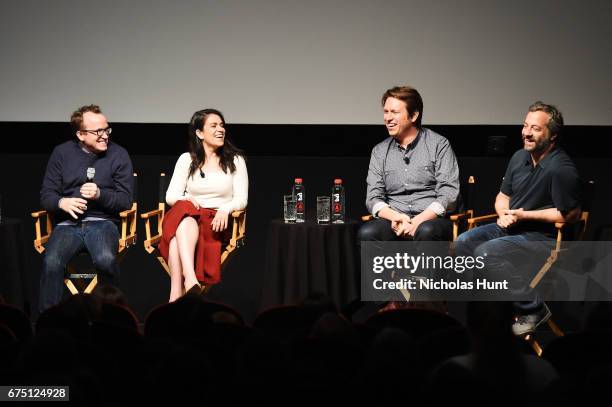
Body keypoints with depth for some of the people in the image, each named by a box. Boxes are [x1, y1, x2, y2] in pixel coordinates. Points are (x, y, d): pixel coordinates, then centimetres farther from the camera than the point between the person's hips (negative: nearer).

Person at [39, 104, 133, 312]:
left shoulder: (118, 154, 6)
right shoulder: (62, 153, 10)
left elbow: (125, 200, 4)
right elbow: (46, 195, 10)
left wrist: (100, 194, -15)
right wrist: (62, 203, -13)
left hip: (102, 222, -1)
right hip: (68, 223, 1)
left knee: (106, 260, -35)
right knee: (51, 262, -31)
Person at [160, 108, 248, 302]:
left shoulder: (235, 160, 13)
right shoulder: (187, 159, 15)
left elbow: (241, 199, 6)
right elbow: (171, 195, 9)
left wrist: (225, 209, -16)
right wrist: (186, 200, -14)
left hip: (216, 222, -1)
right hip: (184, 217, 1)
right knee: (184, 211, -38)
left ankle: (176, 294, -49)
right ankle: (191, 280, -56)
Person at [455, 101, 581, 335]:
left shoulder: (561, 169, -19)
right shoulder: (520, 158, 8)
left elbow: (571, 214, -18)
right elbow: (503, 195, 19)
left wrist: (525, 215, -17)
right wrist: (504, 214, -6)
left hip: (544, 237, -9)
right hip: (511, 227, 9)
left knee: (486, 252, -26)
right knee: (464, 243, -6)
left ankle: (533, 309, -17)